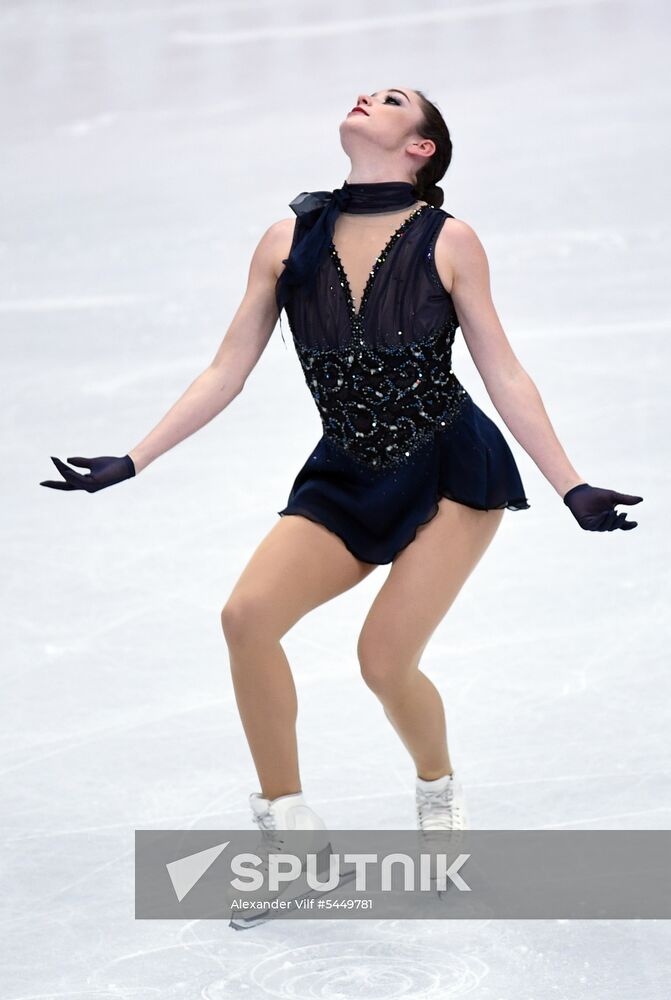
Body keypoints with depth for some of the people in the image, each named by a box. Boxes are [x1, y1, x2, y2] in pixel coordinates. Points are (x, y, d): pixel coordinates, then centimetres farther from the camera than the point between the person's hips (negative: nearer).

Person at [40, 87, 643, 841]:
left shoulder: (448, 243, -6)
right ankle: (286, 822, -2)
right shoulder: (289, 242, 1)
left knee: (385, 660, -14)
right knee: (248, 615, -19)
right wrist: (131, 463, 2)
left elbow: (505, 377, -1)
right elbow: (225, 373, 6)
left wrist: (572, 489, -4)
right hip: (346, 480, 3)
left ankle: (438, 791, 20)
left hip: (453, 473, -3)